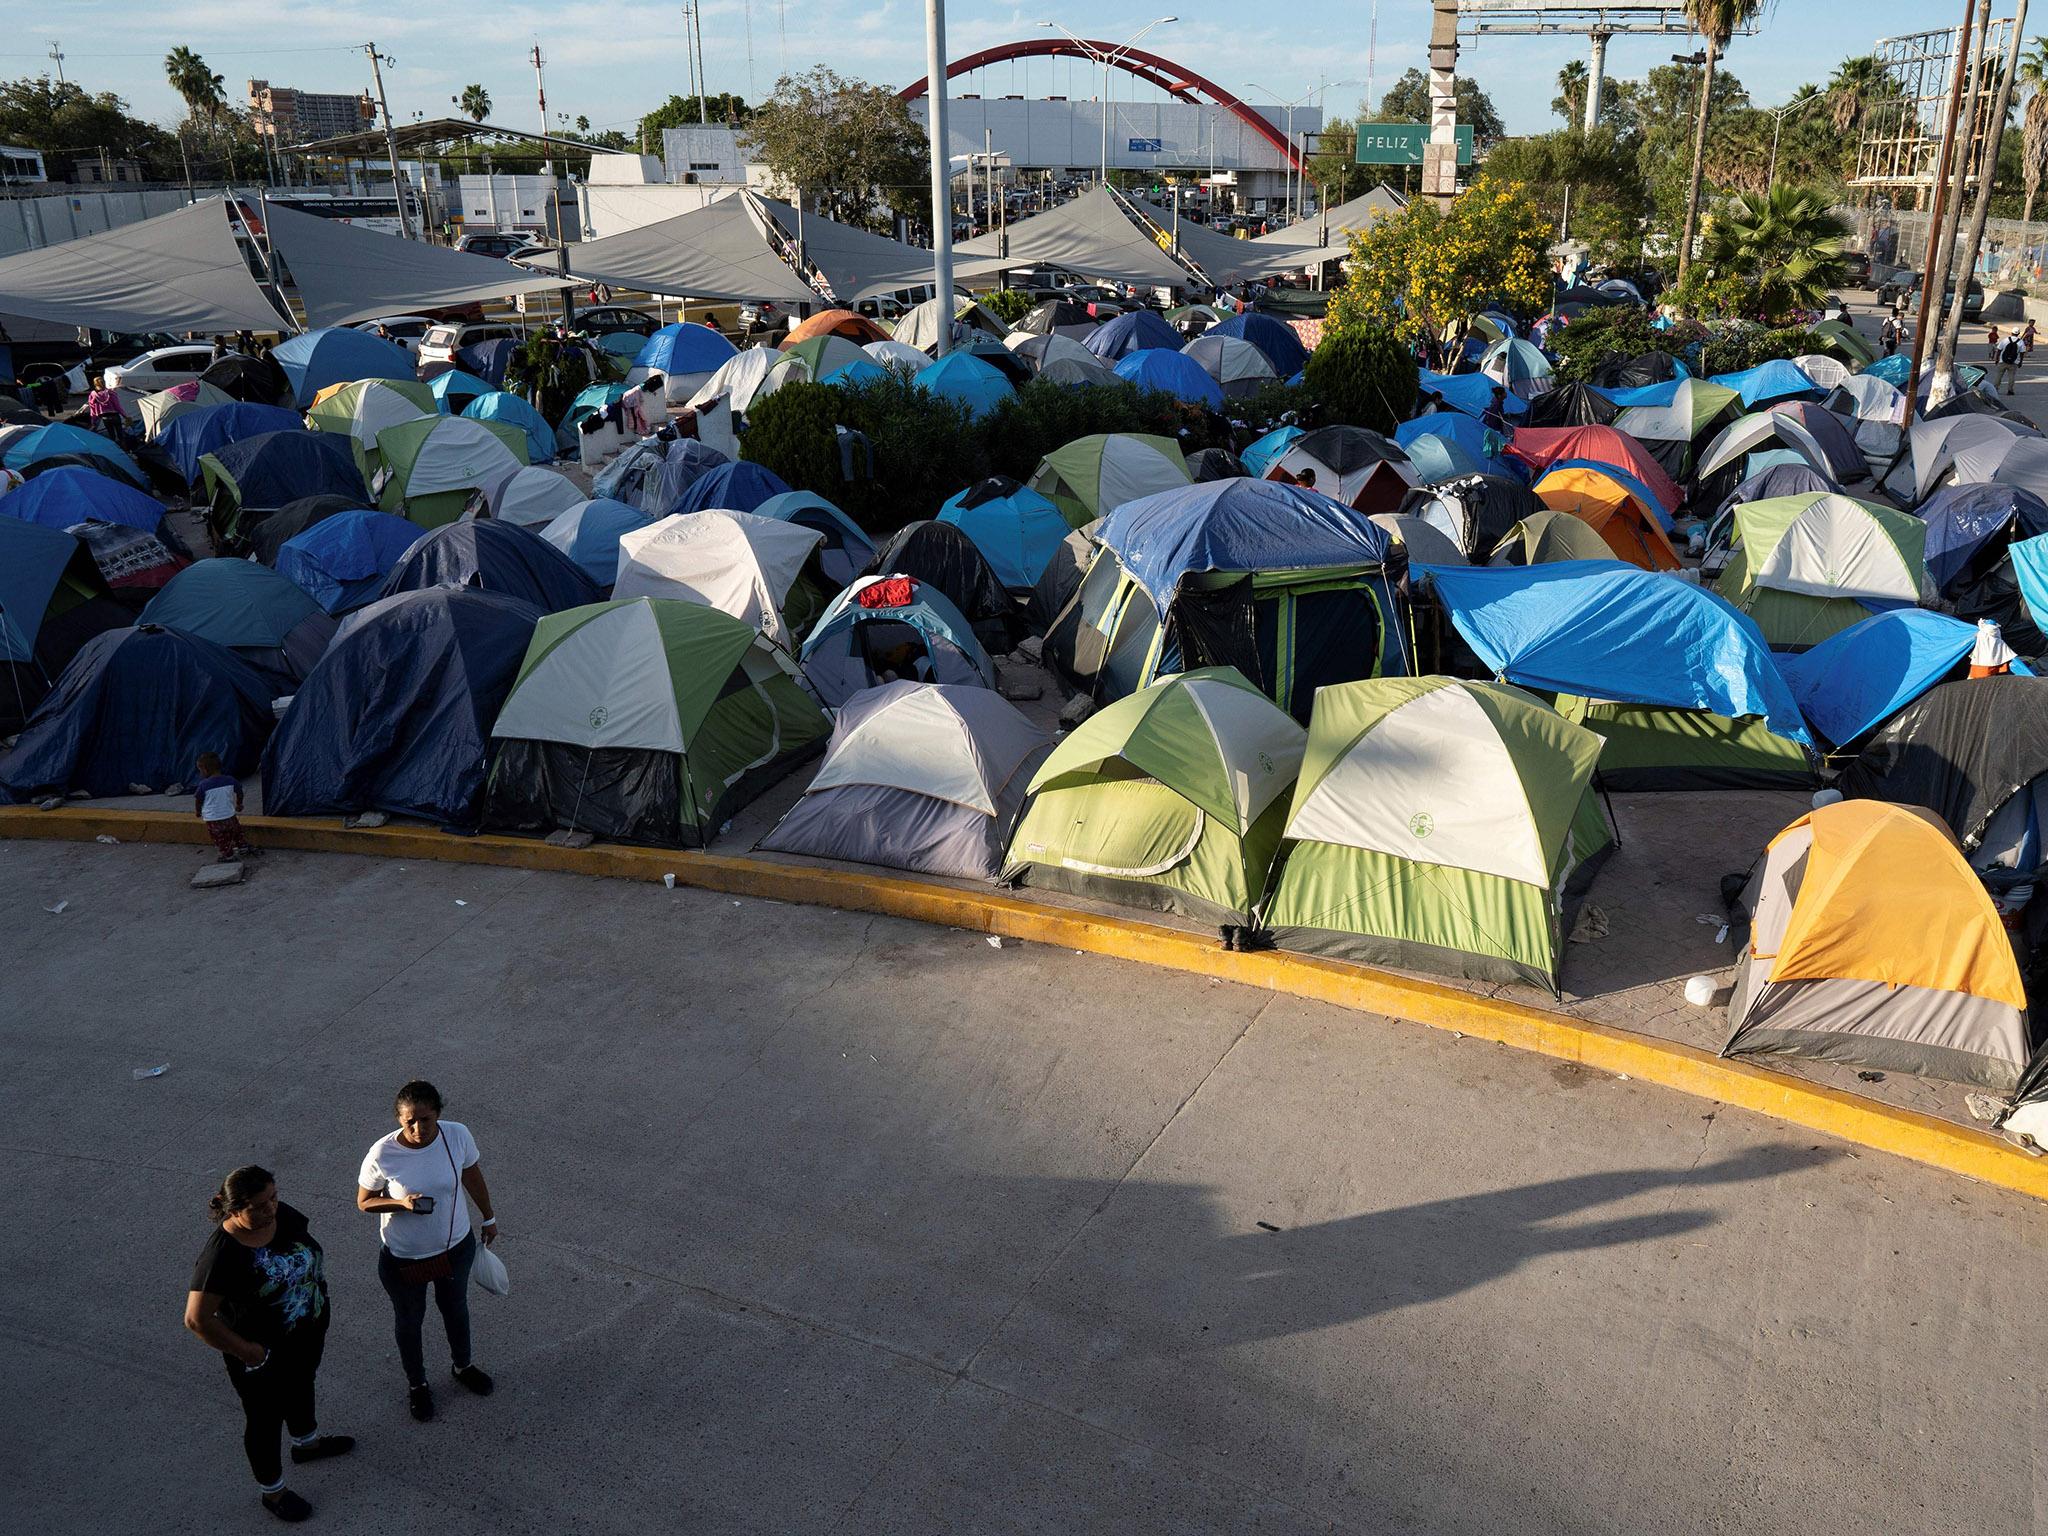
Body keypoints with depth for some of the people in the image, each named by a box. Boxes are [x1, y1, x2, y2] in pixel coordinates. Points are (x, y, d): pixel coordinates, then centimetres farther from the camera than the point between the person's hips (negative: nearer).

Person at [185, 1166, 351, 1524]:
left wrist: (319, 1303, 6)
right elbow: (197, 1319, -29)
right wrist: (246, 1352, -22)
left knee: (301, 1386, 32)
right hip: (264, 1355, -6)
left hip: (308, 1334, 6)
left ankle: (307, 1443, 61)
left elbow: (311, 1249, 6)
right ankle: (273, 1492, 42)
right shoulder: (221, 1255, -33)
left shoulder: (284, 1215, -15)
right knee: (266, 1420, 18)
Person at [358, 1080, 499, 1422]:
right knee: (409, 1320, 23)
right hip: (404, 1257, -2)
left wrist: (488, 1217, 10)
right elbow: (364, 1202, -12)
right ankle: (417, 1384, 51)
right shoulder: (383, 1155, -29)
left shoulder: (457, 1135, -22)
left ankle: (462, 1365, 57)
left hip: (456, 1245, 3)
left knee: (455, 1308, 29)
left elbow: (472, 1175, -2)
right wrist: (402, 1203, -31)